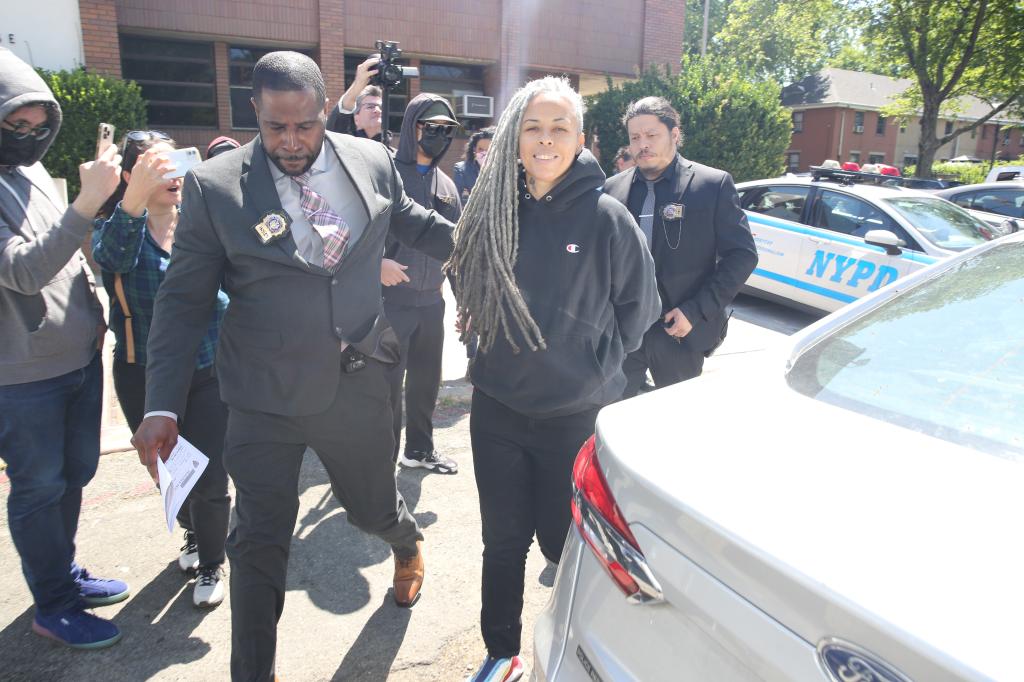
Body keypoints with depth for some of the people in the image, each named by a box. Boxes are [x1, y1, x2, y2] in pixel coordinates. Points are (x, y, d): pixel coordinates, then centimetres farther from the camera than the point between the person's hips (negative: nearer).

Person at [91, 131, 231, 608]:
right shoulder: (115, 228, -8)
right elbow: (111, 255, -32)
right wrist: (134, 201, -50)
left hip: (209, 371, -1)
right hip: (144, 377, 1)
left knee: (209, 476, 0)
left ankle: (210, 563, 26)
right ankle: (193, 534, 49)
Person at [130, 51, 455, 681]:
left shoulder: (373, 161, -1)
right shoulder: (214, 185, -8)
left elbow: (413, 223, 18)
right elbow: (184, 300, -5)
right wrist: (162, 406, -10)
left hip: (360, 390, 2)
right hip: (266, 400, -1)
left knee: (374, 508, 20)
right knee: (261, 542, 9)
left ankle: (409, 541, 59)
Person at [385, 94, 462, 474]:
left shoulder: (446, 184, 14)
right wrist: (376, 262, -24)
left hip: (432, 299, 7)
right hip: (390, 297, -6)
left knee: (426, 380, 16)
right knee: (388, 382, 0)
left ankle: (419, 449, 35)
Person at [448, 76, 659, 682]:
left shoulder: (607, 217, -10)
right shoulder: (492, 212, 0)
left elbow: (638, 307, 2)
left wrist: (593, 361, 0)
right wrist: (504, 349, 7)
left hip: (576, 416, -3)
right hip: (498, 410, 3)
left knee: (565, 542, 11)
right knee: (503, 541, 16)